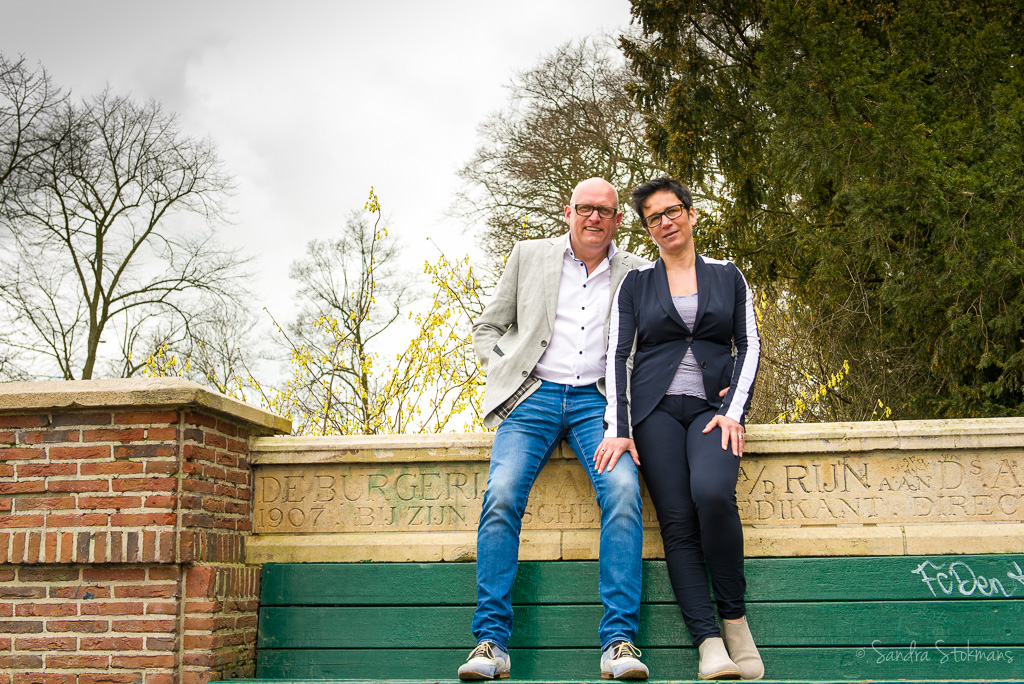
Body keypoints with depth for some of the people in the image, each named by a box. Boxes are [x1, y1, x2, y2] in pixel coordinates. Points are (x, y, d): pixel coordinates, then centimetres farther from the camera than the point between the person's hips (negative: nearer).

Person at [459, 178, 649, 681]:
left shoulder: (637, 274, 14)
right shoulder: (529, 255, 14)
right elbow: (487, 327, 18)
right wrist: (502, 376, 2)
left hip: (598, 400, 0)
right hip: (533, 395, 0)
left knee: (623, 491, -27)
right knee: (501, 496, -23)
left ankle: (619, 640, -24)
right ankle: (491, 642, -19)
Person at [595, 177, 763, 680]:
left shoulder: (728, 276, 15)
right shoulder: (636, 283, 14)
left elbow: (749, 345, 9)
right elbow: (618, 354, 6)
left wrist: (733, 411, -6)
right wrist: (617, 427, -6)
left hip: (714, 406, -1)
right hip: (656, 408, 1)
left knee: (712, 492, -29)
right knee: (677, 520, -16)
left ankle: (734, 618, -14)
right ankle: (709, 643, -19)